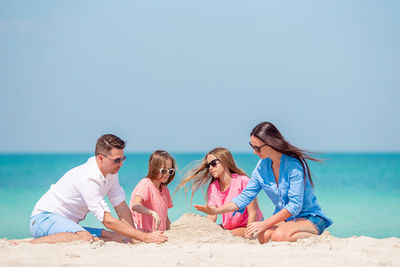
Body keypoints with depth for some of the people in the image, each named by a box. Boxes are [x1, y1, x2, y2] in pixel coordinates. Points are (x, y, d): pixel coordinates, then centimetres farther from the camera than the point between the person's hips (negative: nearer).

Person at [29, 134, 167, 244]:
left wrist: (133, 239, -10)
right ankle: (31, 244, -25)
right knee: (85, 238, -38)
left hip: (68, 224, 10)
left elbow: (122, 208, 5)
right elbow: (108, 221, -28)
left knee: (118, 238, -11)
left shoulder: (111, 172, 1)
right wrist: (146, 237, -29)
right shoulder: (88, 179, -26)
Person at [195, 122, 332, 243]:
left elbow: (295, 205, -23)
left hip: (309, 217, -6)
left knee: (280, 236, -35)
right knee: (264, 236, -27)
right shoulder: (262, 166, 3)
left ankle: (315, 236, -6)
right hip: (284, 217, 6)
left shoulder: (294, 165, -19)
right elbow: (245, 196, 6)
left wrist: (265, 223, -27)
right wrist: (217, 210, -7)